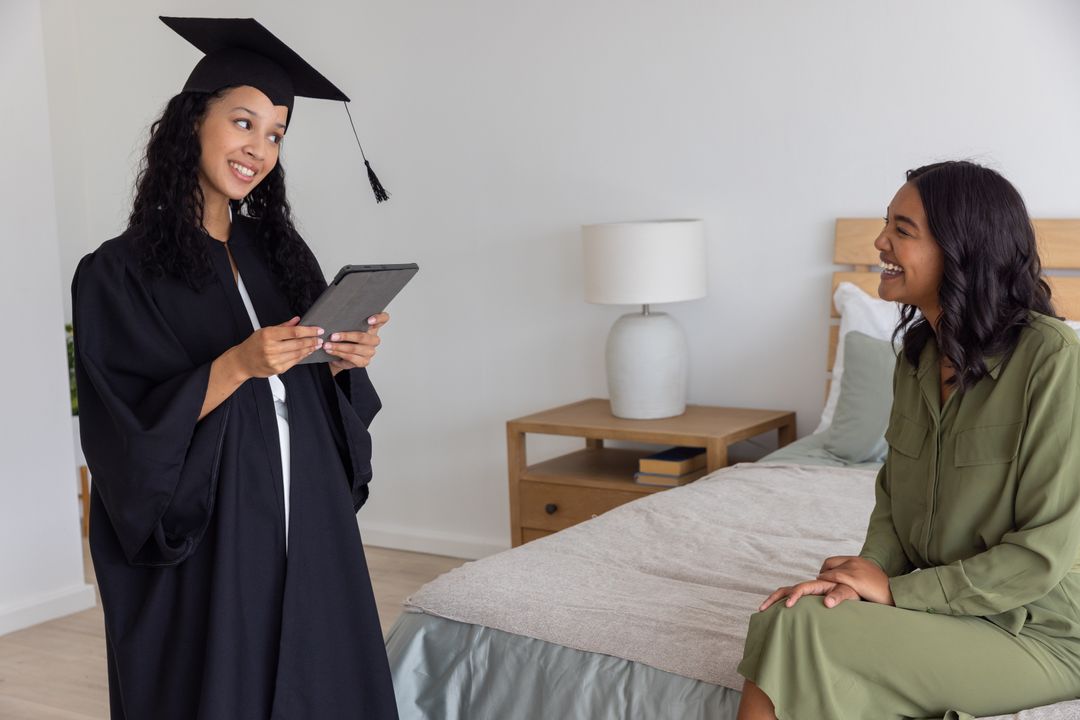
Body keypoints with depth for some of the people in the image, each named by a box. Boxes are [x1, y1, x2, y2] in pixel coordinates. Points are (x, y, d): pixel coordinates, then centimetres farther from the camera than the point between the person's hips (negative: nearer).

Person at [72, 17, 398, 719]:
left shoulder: (280, 253, 9)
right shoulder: (120, 273, -8)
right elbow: (132, 437, -14)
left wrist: (343, 359, -8)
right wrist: (238, 364, -24)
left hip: (310, 533, 5)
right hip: (206, 551, -5)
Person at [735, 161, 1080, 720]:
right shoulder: (919, 353, 5)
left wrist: (897, 591, -17)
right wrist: (869, 572, -10)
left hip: (1034, 629, -6)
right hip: (944, 605, 6)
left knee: (799, 629, -24)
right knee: (781, 621, -21)